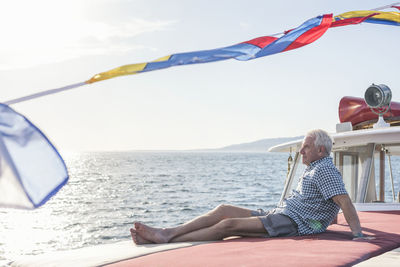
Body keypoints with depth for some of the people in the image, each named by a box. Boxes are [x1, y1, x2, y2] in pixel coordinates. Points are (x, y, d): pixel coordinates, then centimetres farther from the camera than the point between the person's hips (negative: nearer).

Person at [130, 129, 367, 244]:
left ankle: (166, 240, -20)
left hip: (292, 224, -10)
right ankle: (167, 232, -7)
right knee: (224, 210, 0)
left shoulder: (326, 170, -10)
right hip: (279, 215, 10)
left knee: (228, 225, -21)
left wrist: (358, 234, -27)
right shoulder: (315, 169, 21)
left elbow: (344, 201, -20)